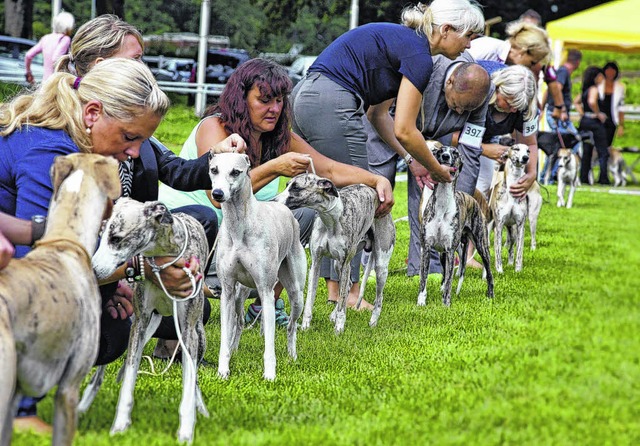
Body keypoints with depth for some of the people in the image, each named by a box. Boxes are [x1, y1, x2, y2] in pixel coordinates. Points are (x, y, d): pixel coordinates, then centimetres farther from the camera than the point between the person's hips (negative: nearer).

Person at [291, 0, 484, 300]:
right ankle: (349, 292, 3)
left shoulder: (402, 40, 21)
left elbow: (378, 114, 24)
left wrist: (413, 160, 20)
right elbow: (404, 130, -8)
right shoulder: (419, 56, -8)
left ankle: (334, 289, 17)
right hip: (331, 107, -10)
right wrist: (437, 170, 6)